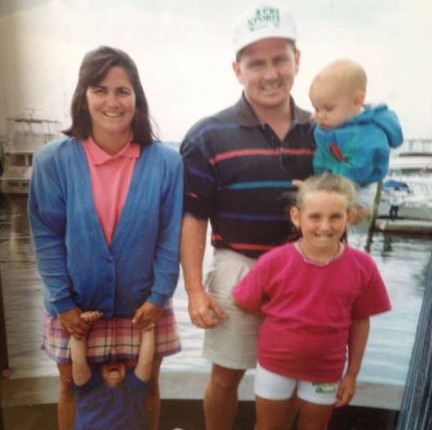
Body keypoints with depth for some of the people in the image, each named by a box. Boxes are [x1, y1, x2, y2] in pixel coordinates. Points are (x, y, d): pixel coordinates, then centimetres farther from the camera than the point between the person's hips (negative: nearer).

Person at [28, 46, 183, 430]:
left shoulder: (166, 161, -11)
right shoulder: (53, 161, -10)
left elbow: (171, 237, -7)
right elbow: (46, 237, -6)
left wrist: (158, 297, -9)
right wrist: (62, 302, -8)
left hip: (143, 306, 0)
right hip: (76, 307, 1)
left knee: (145, 388, 19)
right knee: (73, 388, 21)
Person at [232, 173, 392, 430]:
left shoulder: (362, 266, -14)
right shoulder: (274, 262, -19)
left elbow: (360, 322, -5)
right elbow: (246, 304, -7)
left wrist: (352, 373, 0)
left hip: (326, 370, 1)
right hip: (276, 363, -1)